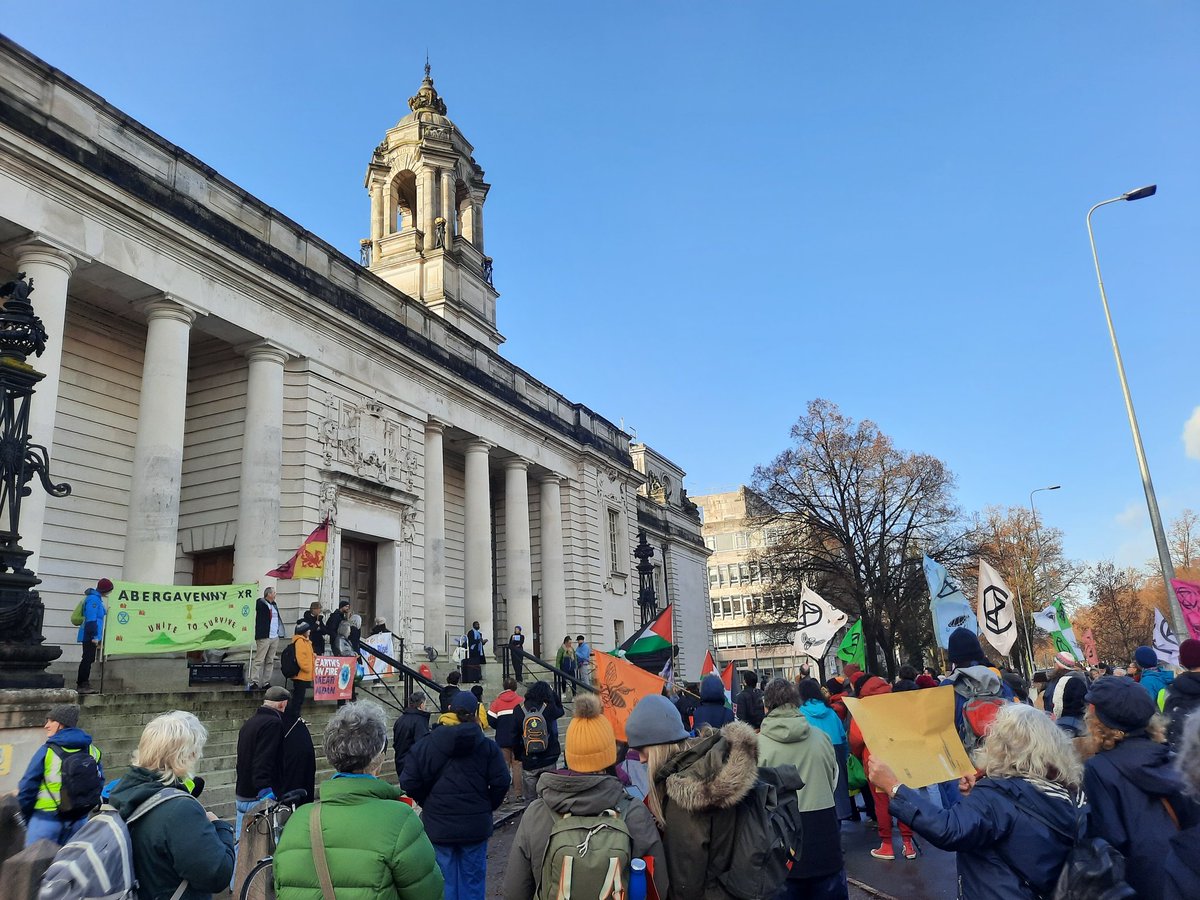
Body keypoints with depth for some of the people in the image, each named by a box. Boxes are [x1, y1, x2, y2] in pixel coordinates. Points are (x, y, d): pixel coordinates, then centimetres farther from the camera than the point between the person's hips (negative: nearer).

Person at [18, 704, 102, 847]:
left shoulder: (47, 751, -12)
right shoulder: (92, 750, 2)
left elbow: (27, 786, -8)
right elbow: (99, 783, 8)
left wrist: (27, 816, 8)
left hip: (47, 819, -5)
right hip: (79, 819, 5)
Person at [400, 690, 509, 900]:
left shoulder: (429, 744, -6)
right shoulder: (487, 746, -4)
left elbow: (409, 782, -8)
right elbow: (502, 782, -9)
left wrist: (427, 803, 8)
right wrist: (487, 807, 7)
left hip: (439, 826, 0)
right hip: (475, 826, 1)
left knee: (445, 881, 11)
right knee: (473, 879, 13)